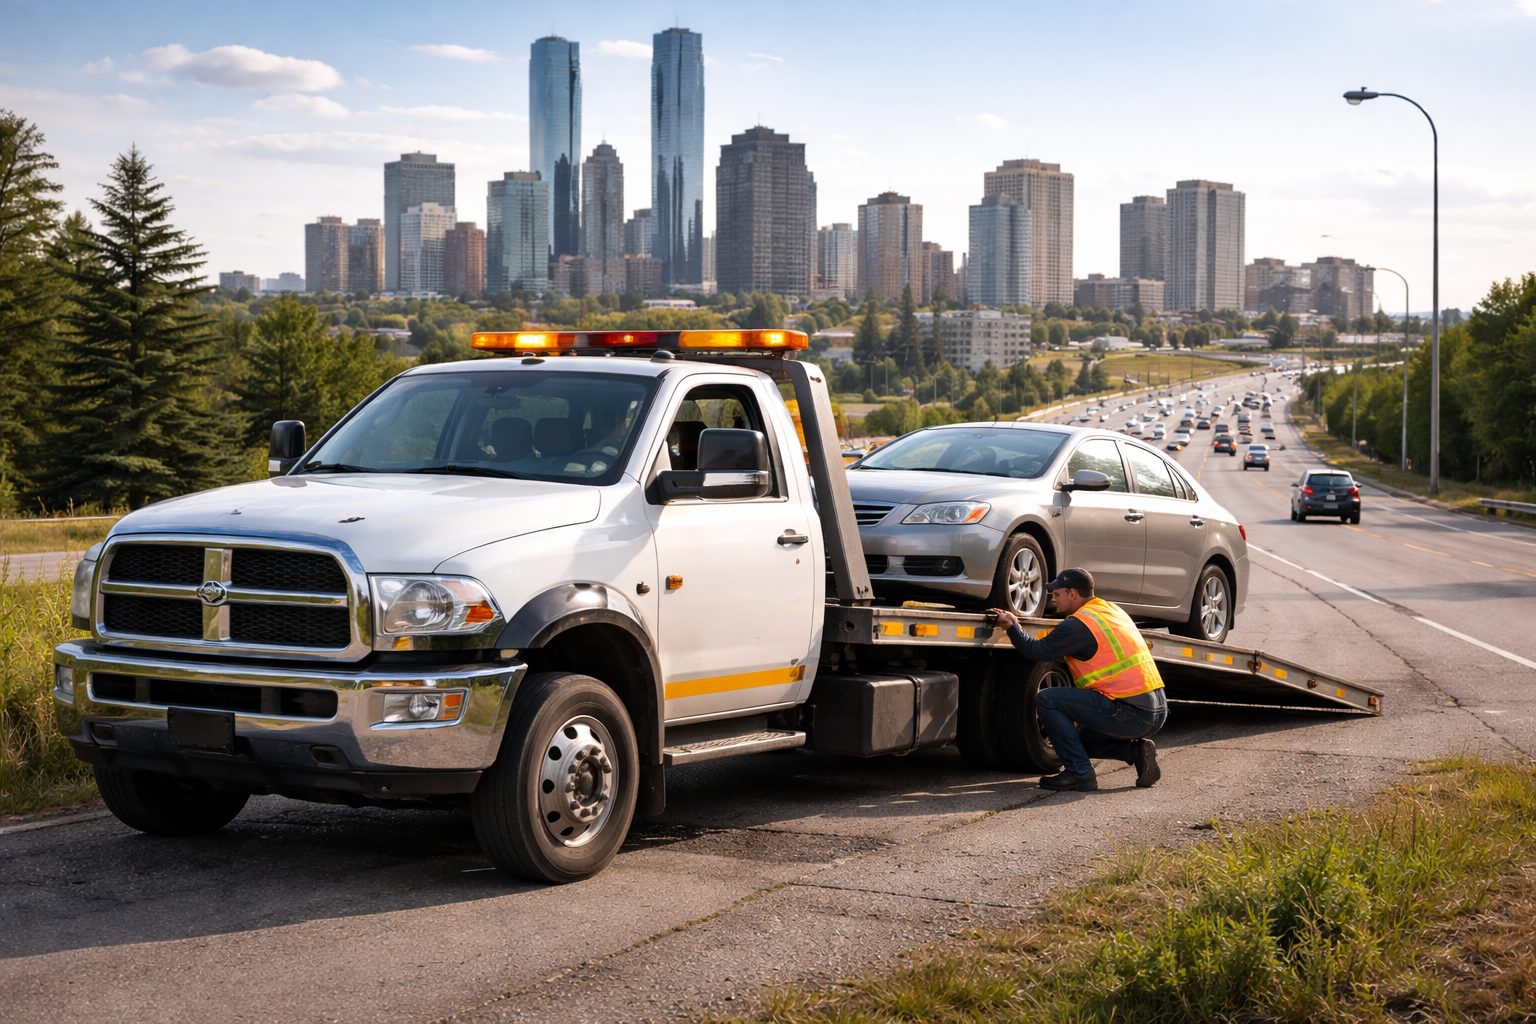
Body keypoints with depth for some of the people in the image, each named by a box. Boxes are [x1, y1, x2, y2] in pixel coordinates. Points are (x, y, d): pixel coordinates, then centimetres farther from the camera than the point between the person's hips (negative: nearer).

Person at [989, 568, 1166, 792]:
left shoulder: (1079, 624, -11)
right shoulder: (1112, 611, 17)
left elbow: (1036, 651, -4)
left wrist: (1012, 625, 9)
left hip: (1129, 715, -9)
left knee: (1047, 699, -6)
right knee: (1085, 742, 29)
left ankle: (1079, 772, -6)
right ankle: (1136, 751, 8)